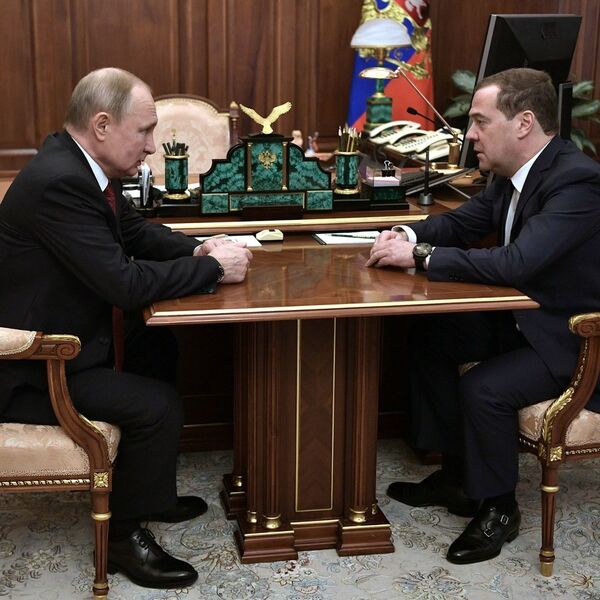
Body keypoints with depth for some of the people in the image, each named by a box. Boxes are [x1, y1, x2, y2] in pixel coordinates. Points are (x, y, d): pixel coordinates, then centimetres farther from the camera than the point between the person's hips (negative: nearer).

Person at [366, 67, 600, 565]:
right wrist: (407, 235, -8)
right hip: (524, 316, 9)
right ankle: (456, 473, 16)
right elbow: (463, 222, 13)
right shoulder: (515, 172, 0)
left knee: (483, 388, -26)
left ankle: (497, 509, 1)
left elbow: (514, 262, -37)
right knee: (430, 336, 4)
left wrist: (419, 256, -30)